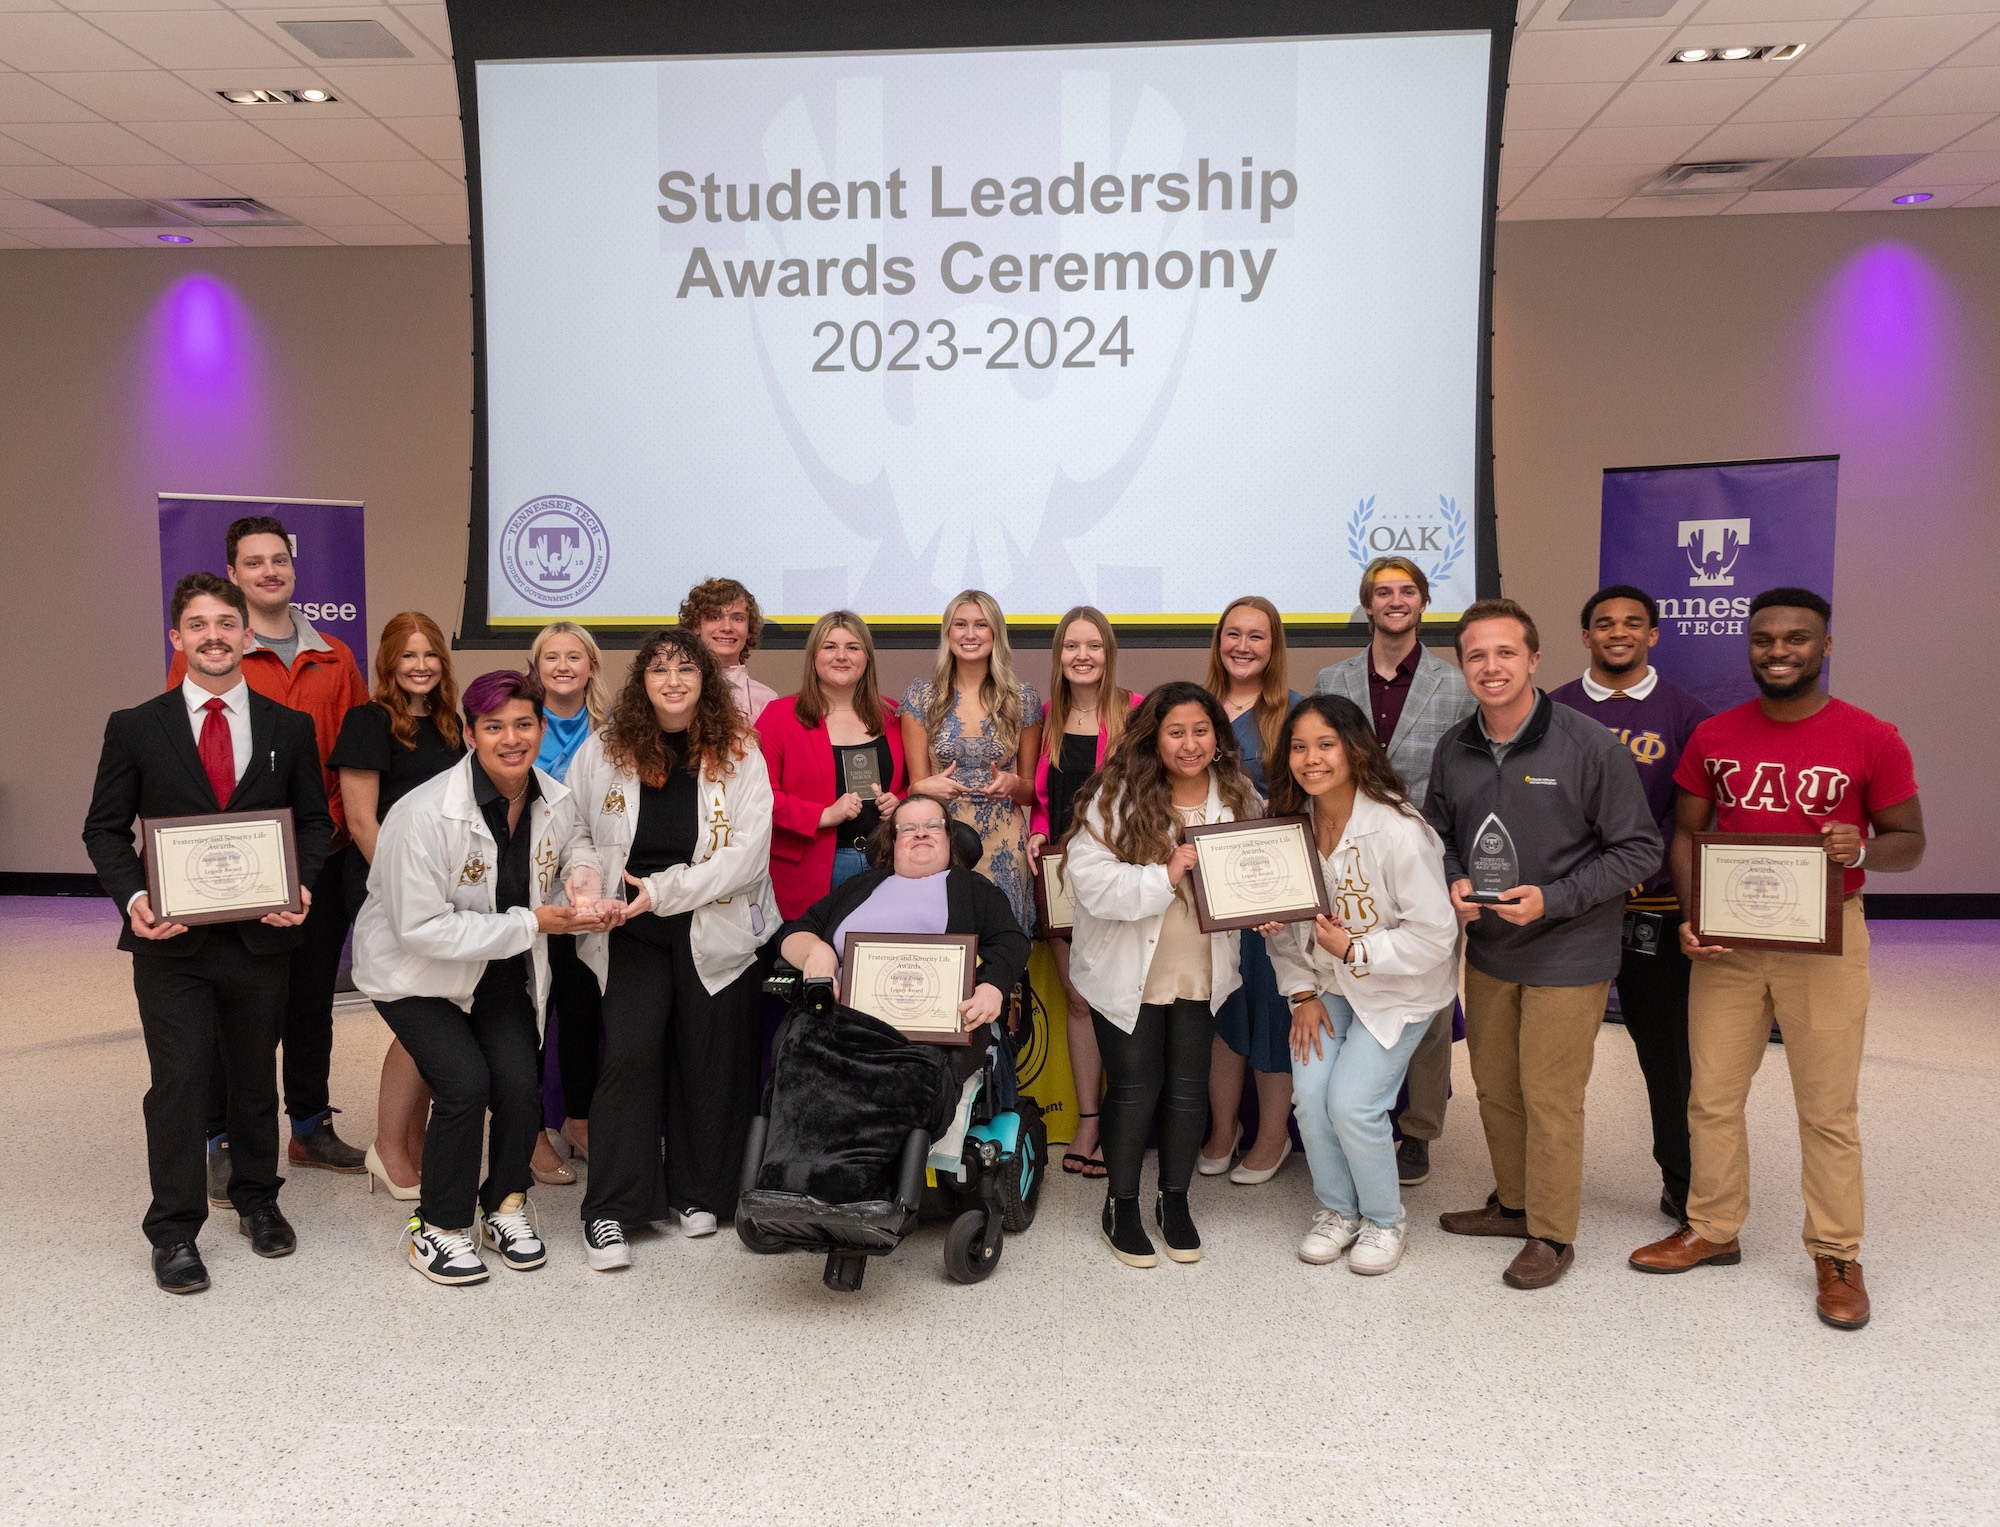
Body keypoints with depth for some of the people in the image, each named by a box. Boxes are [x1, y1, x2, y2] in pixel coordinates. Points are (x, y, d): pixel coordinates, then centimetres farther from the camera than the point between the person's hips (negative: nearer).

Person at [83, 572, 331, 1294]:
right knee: (179, 1082, -2)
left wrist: (301, 884, -11)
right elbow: (105, 829, 3)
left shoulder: (289, 727, 4)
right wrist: (133, 897, -14)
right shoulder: (135, 728, 1)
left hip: (262, 936, 2)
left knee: (255, 1076, 15)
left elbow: (315, 820, 7)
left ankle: (257, 1200, 34)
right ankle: (174, 1231, 14)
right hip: (172, 941, -1)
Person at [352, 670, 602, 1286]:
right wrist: (528, 924, -26)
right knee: (464, 1083, -20)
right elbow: (421, 927, -26)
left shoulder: (558, 805, -8)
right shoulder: (426, 814, -26)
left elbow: (563, 884, 11)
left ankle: (504, 1206, 17)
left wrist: (576, 906, -13)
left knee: (520, 1083, -11)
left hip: (500, 970, 5)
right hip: (415, 968, -4)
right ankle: (438, 1228, 3)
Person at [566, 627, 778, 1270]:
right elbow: (574, 833, 9)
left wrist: (663, 891, -14)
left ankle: (699, 1194, 26)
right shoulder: (603, 750, 3)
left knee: (711, 1063, 7)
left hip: (717, 931, 0)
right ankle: (609, 1211, 0)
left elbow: (747, 853, -9)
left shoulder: (738, 753, -2)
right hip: (631, 935, 0)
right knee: (628, 1056, -10)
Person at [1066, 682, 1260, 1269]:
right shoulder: (1116, 796, -15)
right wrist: (1165, 877, -30)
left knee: (1188, 1086, 13)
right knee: (1135, 1088, 6)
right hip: (1129, 973, -3)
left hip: (1201, 972, 4)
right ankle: (1121, 1205, 25)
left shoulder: (1238, 797, -1)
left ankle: (1175, 1200, 32)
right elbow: (1090, 879, -22)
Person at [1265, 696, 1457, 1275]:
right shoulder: (1292, 821, -8)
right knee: (1310, 1093, -5)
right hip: (1327, 982, 5)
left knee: (1352, 1104, -12)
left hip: (1398, 986, -5)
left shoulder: (1397, 830, -27)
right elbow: (1286, 921, 4)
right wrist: (1302, 992, -2)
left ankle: (1385, 1220, 16)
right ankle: (1337, 1211, 21)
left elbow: (1434, 936, -22)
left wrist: (1355, 952, -22)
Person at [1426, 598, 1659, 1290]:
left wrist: (1552, 899, -22)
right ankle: (1513, 1202, 39)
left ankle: (1551, 1234, 21)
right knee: (1494, 1087, 18)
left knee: (1550, 1097, 3)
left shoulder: (1591, 747, -17)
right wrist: (1453, 884, -8)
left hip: (1567, 955, -6)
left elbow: (1638, 849, -13)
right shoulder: (1454, 751, 0)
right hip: (1486, 949, 6)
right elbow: (1438, 834, 14)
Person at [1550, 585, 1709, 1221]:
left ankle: (1682, 1180, 23)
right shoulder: (1555, 710, 6)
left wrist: (1636, 867, -12)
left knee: (1667, 1043, 7)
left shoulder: (1685, 714, 4)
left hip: (1653, 905, -1)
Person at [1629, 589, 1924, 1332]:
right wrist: (1691, 915, -7)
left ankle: (1837, 1256, 21)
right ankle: (1711, 1228, 28)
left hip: (1825, 941, -3)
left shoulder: (1871, 739, -6)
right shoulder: (1714, 736, 3)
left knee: (1828, 1109, 5)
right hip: (1725, 939, 3)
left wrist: (1863, 849, -22)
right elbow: (1685, 833, 8)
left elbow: (1910, 842, 1)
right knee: (1712, 1096, 12)